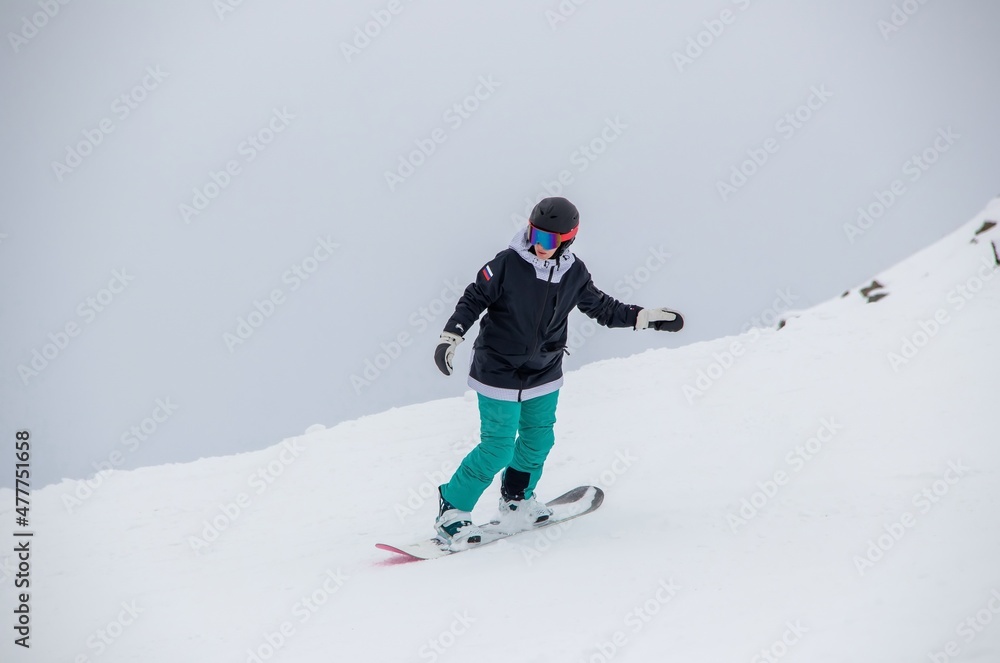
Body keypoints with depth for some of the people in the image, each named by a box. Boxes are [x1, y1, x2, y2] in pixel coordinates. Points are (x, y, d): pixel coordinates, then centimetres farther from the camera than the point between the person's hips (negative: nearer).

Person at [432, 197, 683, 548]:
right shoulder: (507, 263, -16)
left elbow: (601, 307, 11)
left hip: (544, 375, 5)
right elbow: (473, 299, -10)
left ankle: (517, 501, 39)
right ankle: (452, 508, 10)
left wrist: (646, 317, 7)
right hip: (500, 375, -5)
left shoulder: (574, 273, -2)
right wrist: (451, 337, -20)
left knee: (538, 440, 14)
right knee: (498, 448, -6)